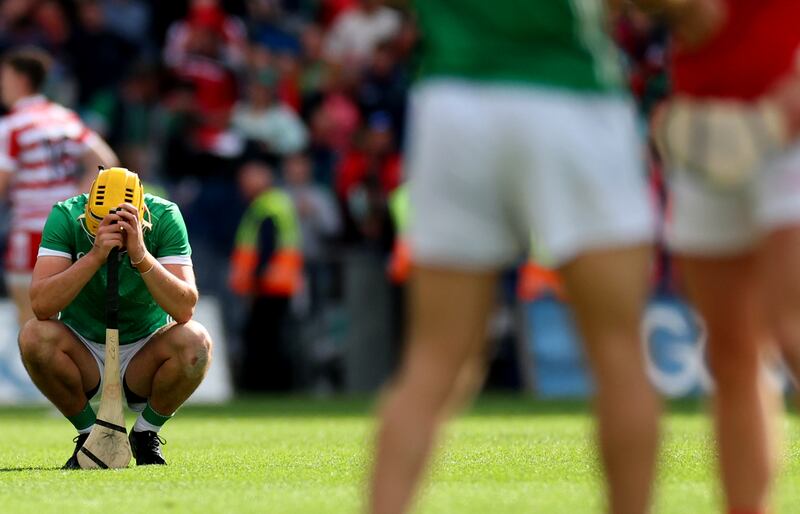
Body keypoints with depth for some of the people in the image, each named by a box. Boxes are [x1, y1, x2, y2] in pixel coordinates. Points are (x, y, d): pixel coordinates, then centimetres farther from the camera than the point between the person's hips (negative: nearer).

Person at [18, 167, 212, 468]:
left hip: (144, 355, 0)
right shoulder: (65, 217, -19)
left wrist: (142, 256, -41)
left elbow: (184, 309, -28)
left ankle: (145, 434, -3)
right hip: (84, 352, 0)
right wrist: (95, 255, -41)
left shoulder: (165, 218, -18)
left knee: (195, 342, -30)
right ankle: (88, 433, -6)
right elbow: (42, 306, -31)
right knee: (35, 336, -31)